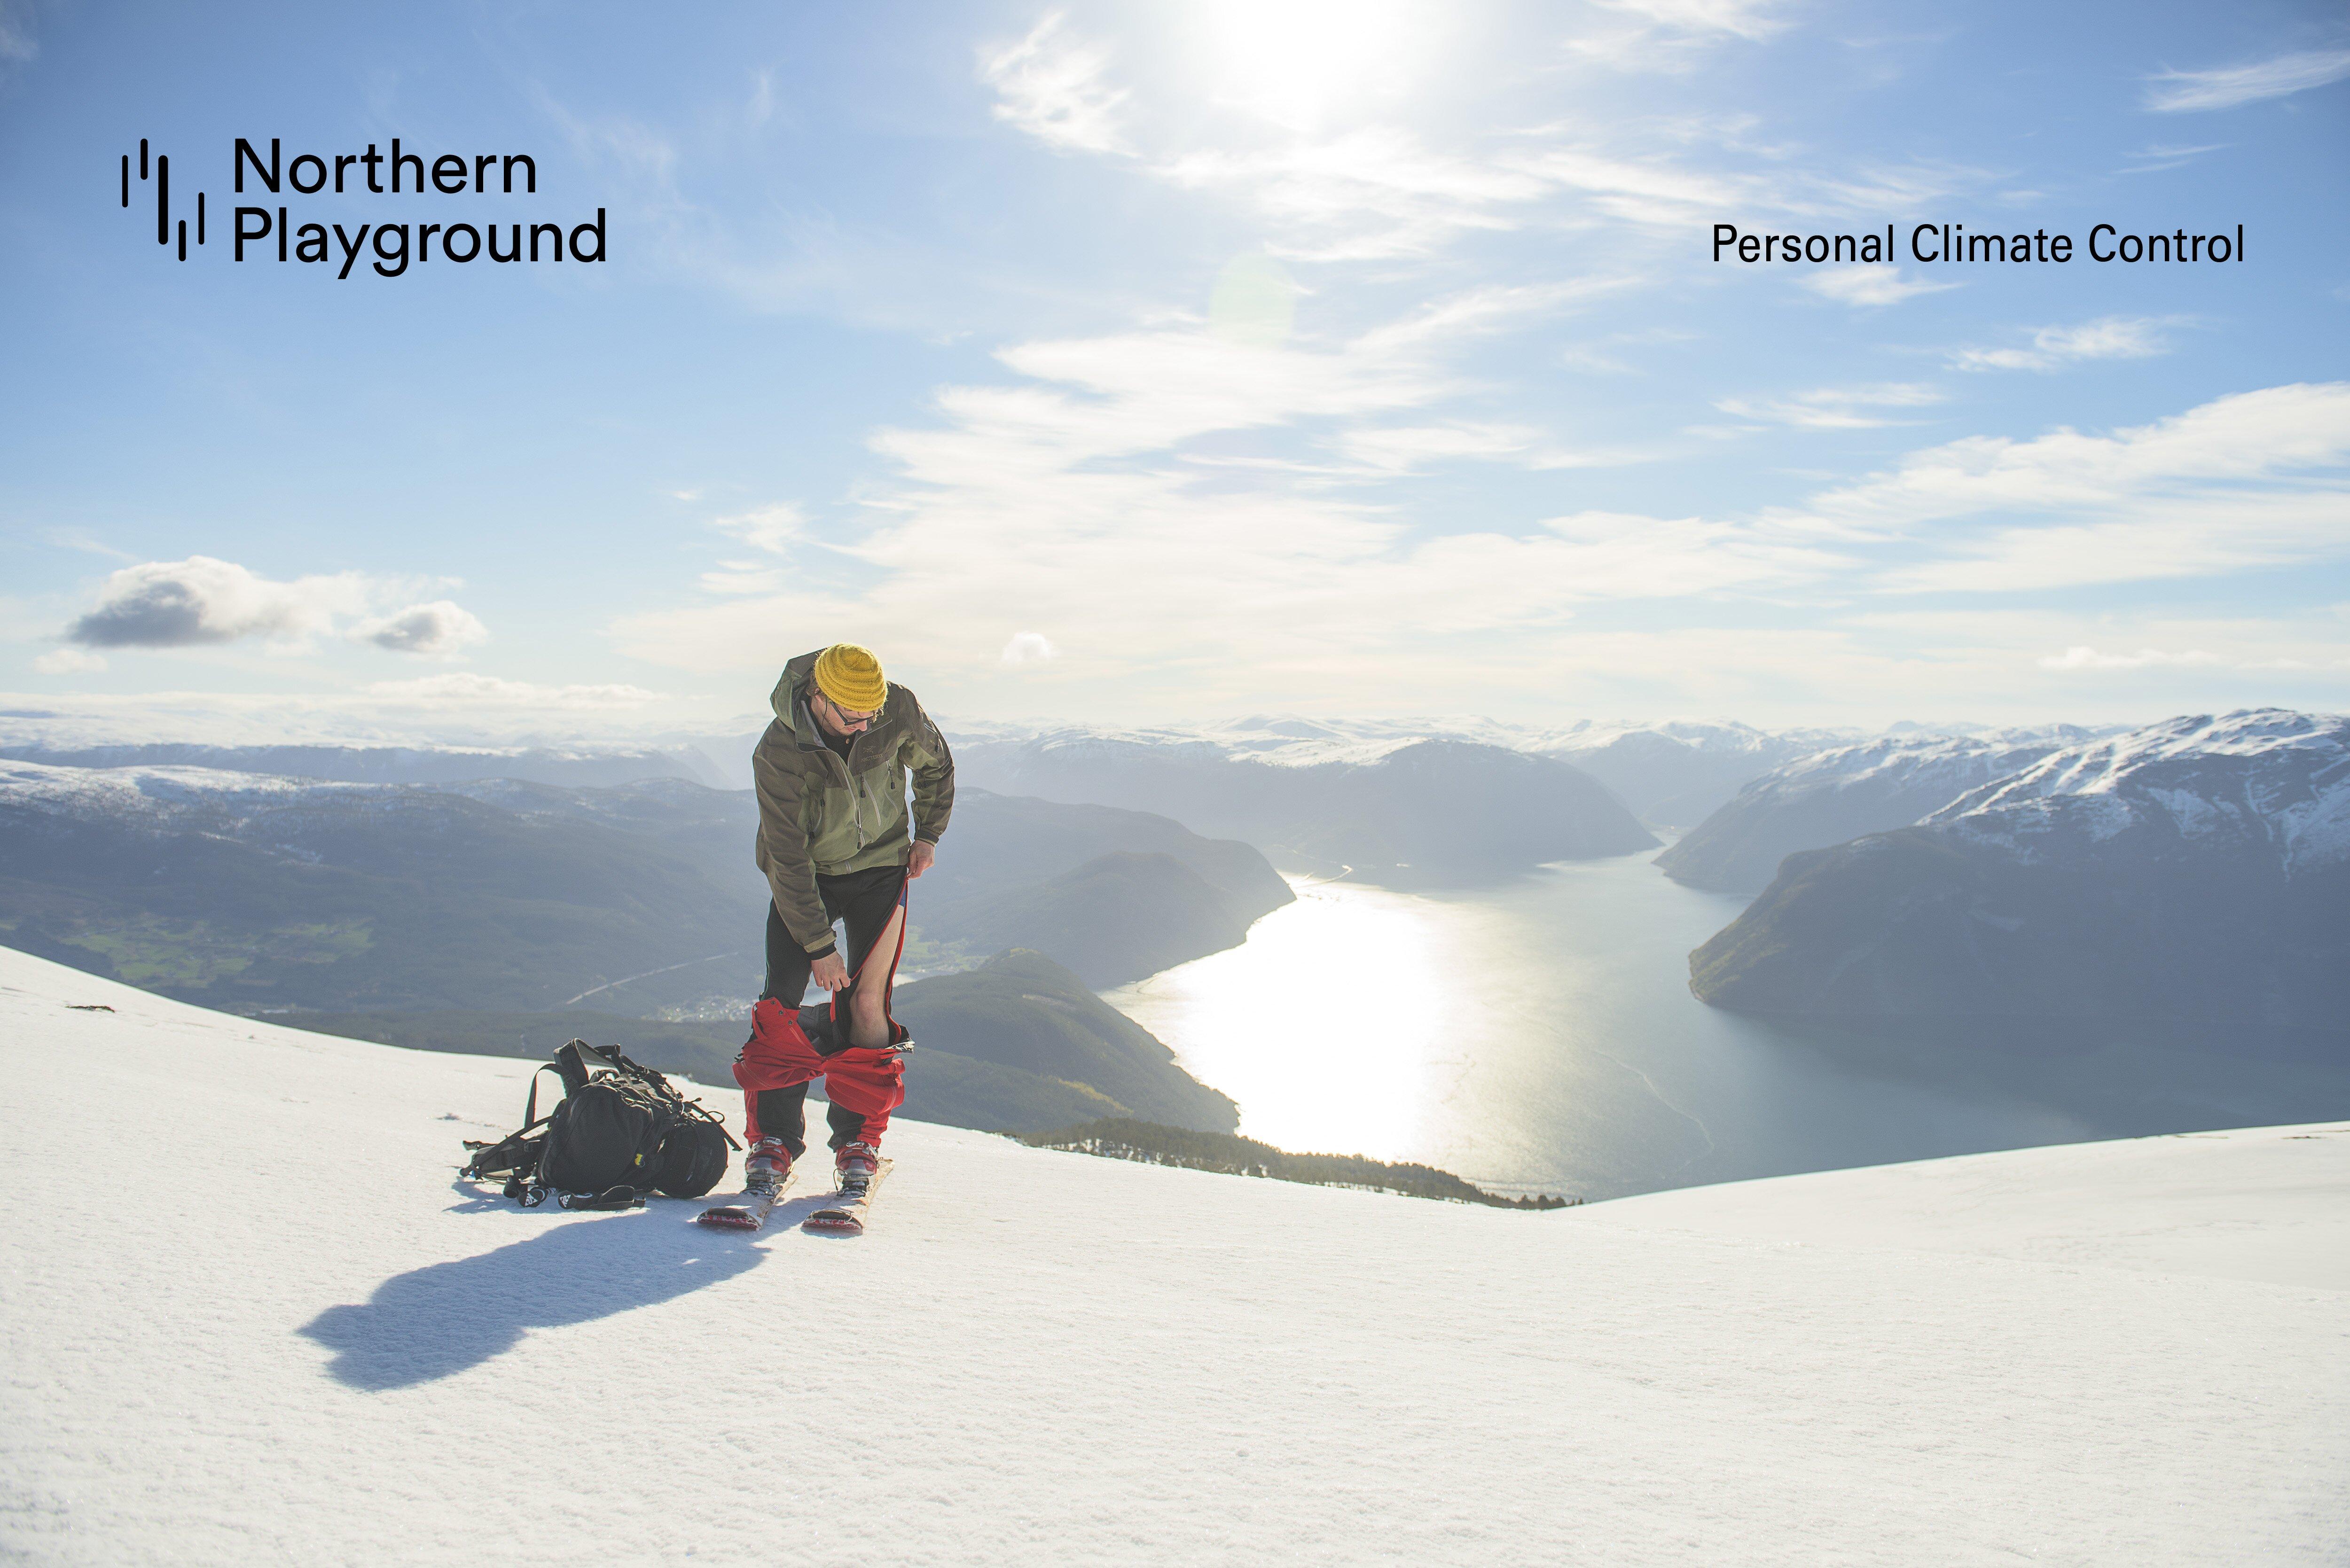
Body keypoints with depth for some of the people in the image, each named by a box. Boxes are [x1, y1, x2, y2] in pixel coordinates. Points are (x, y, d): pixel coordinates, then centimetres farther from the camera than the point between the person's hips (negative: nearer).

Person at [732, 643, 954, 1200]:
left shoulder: (899, 711, -19)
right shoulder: (777, 754, -26)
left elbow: (935, 763, 6)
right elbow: (788, 860, -22)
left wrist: (928, 833, 1)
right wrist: (819, 946, -21)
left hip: (881, 867, 1)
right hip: (804, 877, -1)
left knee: (867, 1001, -6)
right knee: (781, 1000, -9)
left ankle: (859, 1140, 5)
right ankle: (774, 1138, 5)